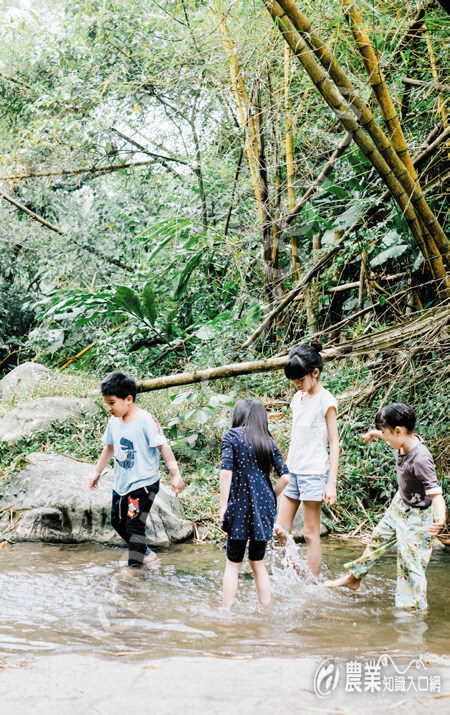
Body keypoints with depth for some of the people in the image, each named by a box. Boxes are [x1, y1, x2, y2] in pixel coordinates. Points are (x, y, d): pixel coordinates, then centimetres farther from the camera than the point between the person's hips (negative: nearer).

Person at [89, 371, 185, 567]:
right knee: (117, 521, 15)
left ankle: (134, 565, 4)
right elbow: (109, 448, 19)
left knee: (134, 524, -9)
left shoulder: (146, 421, -18)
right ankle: (145, 553, 32)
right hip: (121, 483, 8)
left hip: (144, 483, -8)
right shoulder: (114, 422, 3)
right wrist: (97, 472, 26)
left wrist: (175, 475, -24)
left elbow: (163, 447, -19)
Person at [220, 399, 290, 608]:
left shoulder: (232, 435, -3)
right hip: (264, 508, 4)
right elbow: (285, 476, 2)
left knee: (233, 565, 6)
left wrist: (223, 505, -9)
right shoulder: (269, 442, 8)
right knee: (258, 563, 16)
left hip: (240, 505, -4)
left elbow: (226, 471, -12)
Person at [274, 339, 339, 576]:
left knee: (311, 533, -1)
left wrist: (332, 483, -14)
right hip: (293, 472, 7)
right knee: (281, 529, 5)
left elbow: (334, 443, -10)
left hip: (314, 473, -7)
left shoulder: (326, 401, -10)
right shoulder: (298, 398, 11)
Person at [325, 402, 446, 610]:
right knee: (378, 540, 23)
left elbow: (435, 493, -40)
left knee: (410, 561, -3)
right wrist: (372, 434, 33)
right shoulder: (404, 440, -13)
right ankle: (353, 577, 42)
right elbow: (390, 437, 13)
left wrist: (440, 518, -59)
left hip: (417, 516, -9)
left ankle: (415, 607, 11)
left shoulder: (421, 460, -37)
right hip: (400, 503, 9)